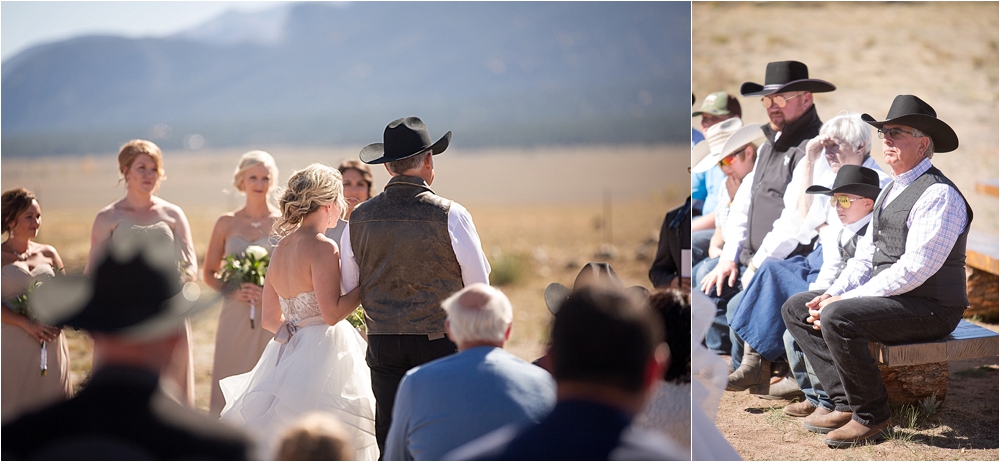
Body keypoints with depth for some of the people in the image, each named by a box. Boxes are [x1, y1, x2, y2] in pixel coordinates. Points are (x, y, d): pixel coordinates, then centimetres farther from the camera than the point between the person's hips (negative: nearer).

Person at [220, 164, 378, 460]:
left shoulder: (280, 248, 10)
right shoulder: (322, 247, -13)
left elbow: (270, 319, 15)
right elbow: (331, 313, -19)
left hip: (289, 353, 8)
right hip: (325, 356, -8)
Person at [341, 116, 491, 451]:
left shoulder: (360, 218, 1)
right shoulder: (449, 215, -10)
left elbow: (347, 289, 10)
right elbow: (479, 284, -2)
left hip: (382, 344, 3)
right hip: (439, 343, -3)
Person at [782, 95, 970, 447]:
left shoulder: (938, 194, -15)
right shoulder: (890, 191, 17)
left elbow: (913, 269, -23)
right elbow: (866, 255, 18)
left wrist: (842, 302, -22)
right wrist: (833, 294, -2)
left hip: (930, 309, -10)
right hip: (888, 298, 10)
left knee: (838, 318, -31)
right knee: (795, 308, 2)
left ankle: (871, 415, -15)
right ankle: (845, 401, -4)